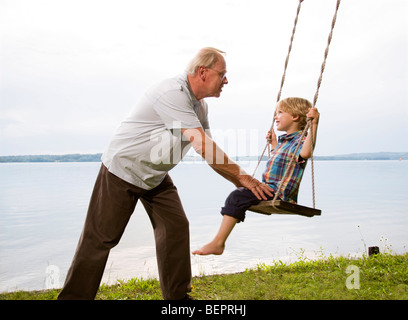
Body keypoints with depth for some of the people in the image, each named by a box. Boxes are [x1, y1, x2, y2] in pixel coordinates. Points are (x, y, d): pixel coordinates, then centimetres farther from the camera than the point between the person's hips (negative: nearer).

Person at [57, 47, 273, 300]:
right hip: (122, 169, -8)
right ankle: (74, 296, 15)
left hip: (156, 176, 8)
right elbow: (201, 145, -33)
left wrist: (241, 184, -4)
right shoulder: (173, 92, -26)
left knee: (176, 227, 0)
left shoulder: (200, 104, 4)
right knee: (101, 239, -2)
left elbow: (210, 153, 6)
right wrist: (242, 177, -28)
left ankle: (178, 296, 13)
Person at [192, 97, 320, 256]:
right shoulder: (284, 140, 22)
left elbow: (305, 153, -35)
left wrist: (314, 123, -35)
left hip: (279, 192, -11)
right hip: (270, 189, 11)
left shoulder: (300, 139, -9)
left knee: (237, 196, -24)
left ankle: (218, 243, -20)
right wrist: (274, 144, 34)